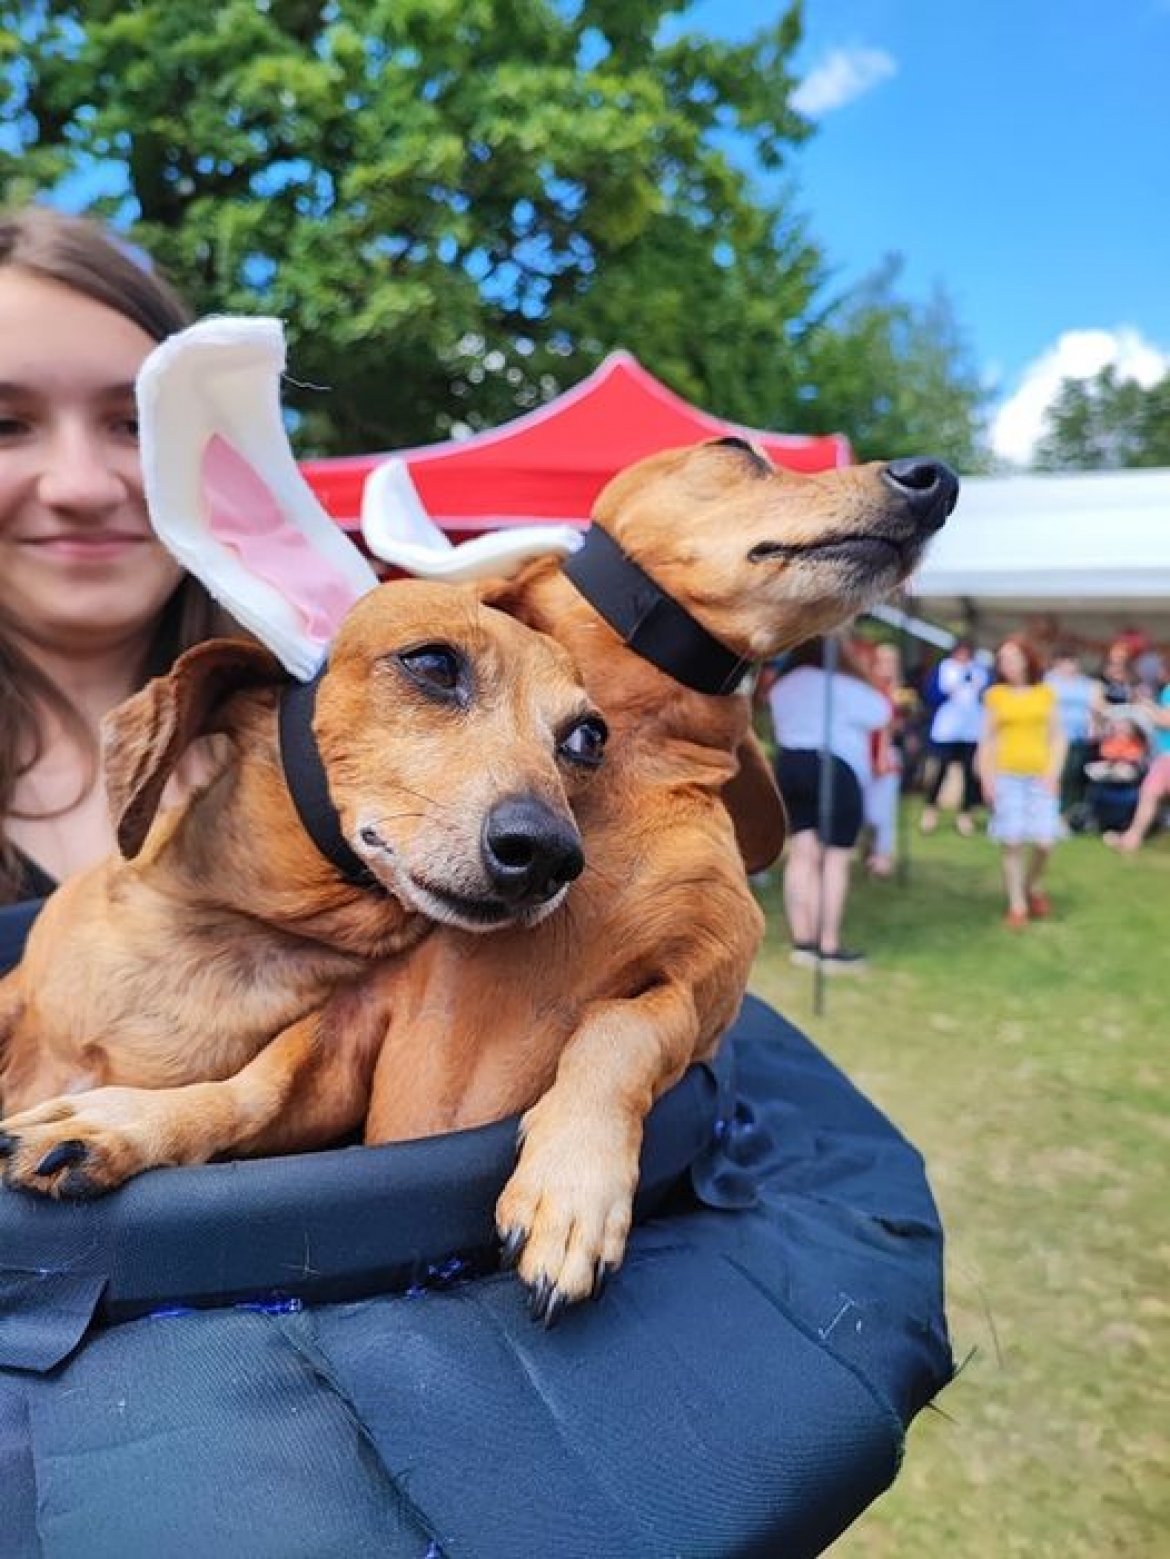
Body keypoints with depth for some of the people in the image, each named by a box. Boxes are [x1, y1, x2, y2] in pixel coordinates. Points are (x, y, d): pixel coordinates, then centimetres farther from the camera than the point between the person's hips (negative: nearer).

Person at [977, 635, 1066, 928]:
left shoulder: (1046, 693, 7)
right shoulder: (994, 695, 4)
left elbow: (1057, 738, 8)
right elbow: (986, 740, 5)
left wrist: (1053, 773, -4)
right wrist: (986, 778, -3)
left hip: (1040, 776, 1)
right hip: (1006, 776, -1)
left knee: (1044, 841, -6)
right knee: (1012, 842, -5)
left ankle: (1033, 887, 24)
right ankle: (1017, 905, 7)